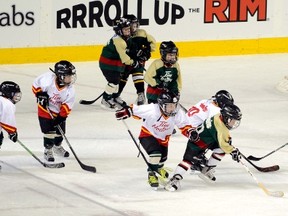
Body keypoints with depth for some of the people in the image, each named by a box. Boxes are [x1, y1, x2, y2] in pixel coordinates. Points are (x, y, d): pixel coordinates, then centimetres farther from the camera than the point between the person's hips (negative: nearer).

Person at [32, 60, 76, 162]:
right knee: (49, 131, -7)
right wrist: (40, 94, -20)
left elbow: (67, 105, -15)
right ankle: (48, 151, 13)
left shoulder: (70, 90, -19)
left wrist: (61, 116, -23)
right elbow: (36, 84, -10)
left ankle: (57, 146, 44)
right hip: (45, 109, -4)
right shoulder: (48, 79, -28)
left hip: (59, 112, 4)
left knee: (60, 131, 14)